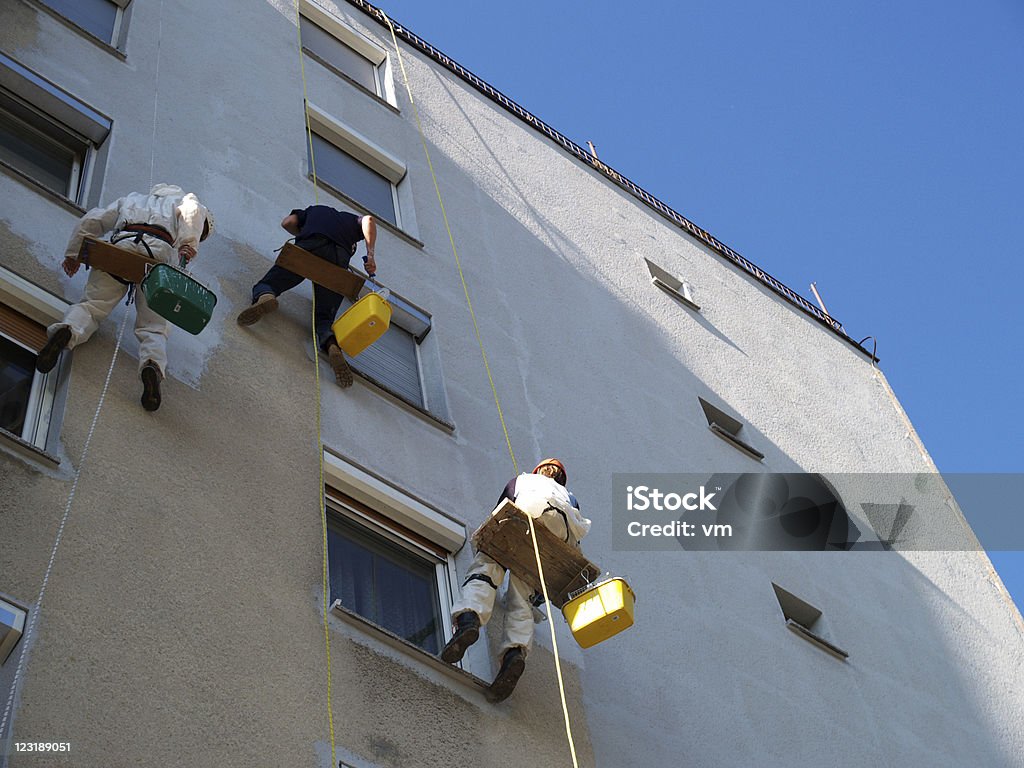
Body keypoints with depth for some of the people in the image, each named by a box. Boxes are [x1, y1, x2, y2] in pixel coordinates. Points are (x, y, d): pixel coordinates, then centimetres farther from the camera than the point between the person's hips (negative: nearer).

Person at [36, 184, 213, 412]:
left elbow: (91, 221, 32)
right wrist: (188, 245, -4)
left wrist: (73, 254, 37)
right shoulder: (185, 202, 31)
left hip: (120, 245, 2)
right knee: (154, 326, -4)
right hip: (160, 250, -2)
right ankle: (153, 365, -33)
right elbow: (193, 209, 5)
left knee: (92, 305, 4)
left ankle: (67, 331, -28)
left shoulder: (132, 199, 41)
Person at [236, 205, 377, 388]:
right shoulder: (350, 219, 39)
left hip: (311, 245, -1)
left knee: (265, 285, 3)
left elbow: (287, 222, 24)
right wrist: (370, 255, 11)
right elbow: (368, 220, 16)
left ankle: (264, 297, -34)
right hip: (340, 256, 1)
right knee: (324, 318, 0)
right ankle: (332, 345, -33)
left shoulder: (314, 210, 39)